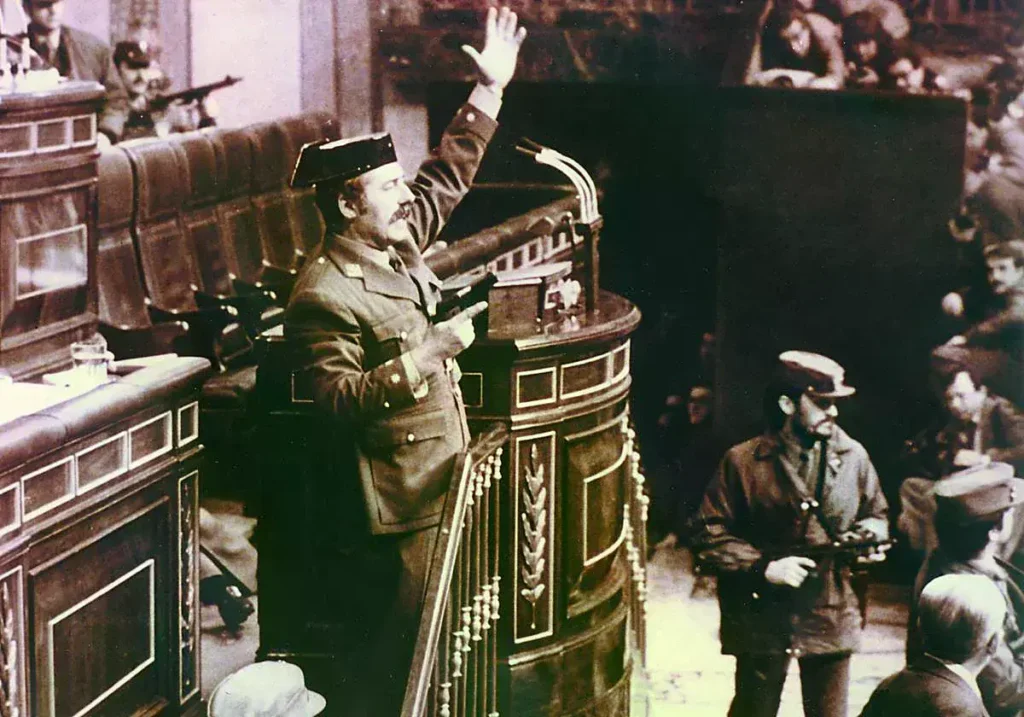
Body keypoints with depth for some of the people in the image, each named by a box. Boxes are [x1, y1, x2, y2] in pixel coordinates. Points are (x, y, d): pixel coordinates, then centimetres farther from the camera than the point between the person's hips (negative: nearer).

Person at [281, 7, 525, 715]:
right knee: (390, 655, 1)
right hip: (397, 505, -9)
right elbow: (341, 400, -26)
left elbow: (449, 173, 17)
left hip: (443, 487, 9)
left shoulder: (398, 240, 6)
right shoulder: (324, 295, -20)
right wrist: (428, 354, -26)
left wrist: (490, 88, 14)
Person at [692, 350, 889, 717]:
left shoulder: (853, 456, 0)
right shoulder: (742, 462, -8)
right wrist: (763, 567, -19)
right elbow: (709, 537, -7)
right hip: (763, 618, -3)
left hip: (831, 616, 3)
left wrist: (868, 535, -7)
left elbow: (876, 514, 16)